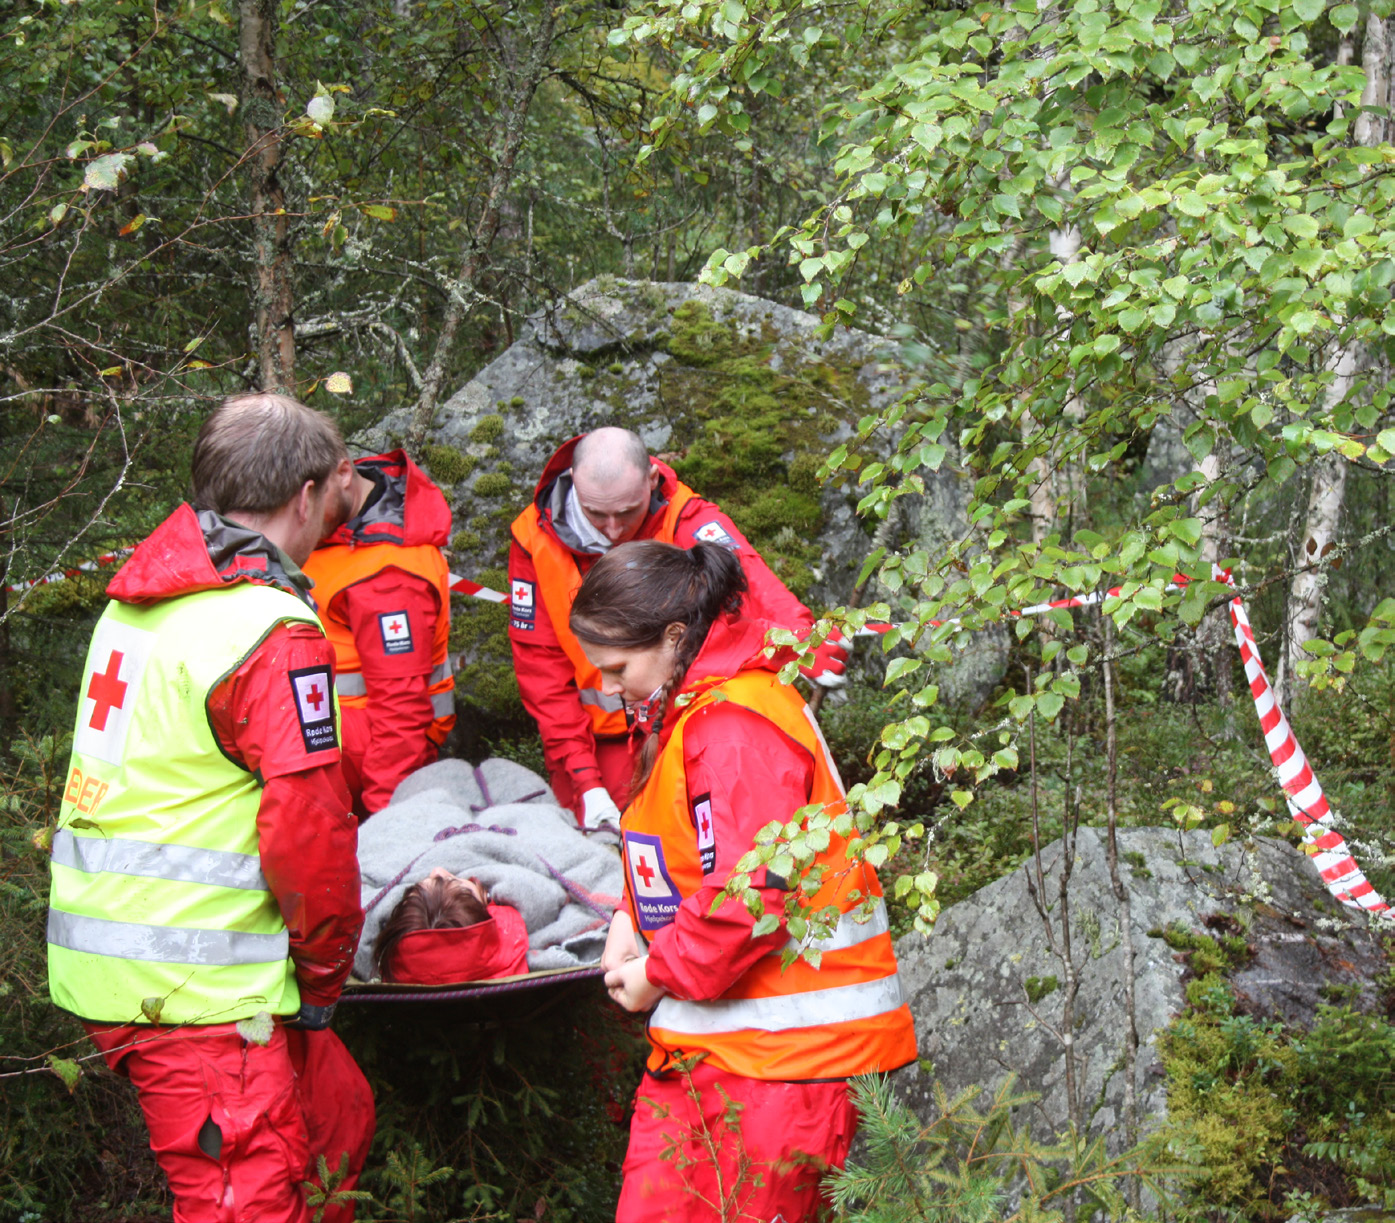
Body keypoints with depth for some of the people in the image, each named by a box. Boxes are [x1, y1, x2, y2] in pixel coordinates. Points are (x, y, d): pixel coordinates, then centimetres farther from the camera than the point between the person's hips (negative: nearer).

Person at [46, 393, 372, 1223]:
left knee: (335, 1117, 21)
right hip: (196, 989, -9)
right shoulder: (273, 635, -16)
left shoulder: (138, 600, 12)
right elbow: (307, 830, -19)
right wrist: (325, 972, -2)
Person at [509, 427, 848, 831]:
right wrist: (582, 779, -13)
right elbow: (541, 664, -6)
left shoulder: (686, 522, -16)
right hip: (595, 742, 1)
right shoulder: (536, 539, -9)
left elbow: (739, 575, -36)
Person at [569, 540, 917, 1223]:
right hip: (703, 1047, 10)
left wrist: (659, 973, -12)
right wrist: (631, 918, 8)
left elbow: (753, 895, -26)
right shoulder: (683, 715, 15)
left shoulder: (736, 724, -18)